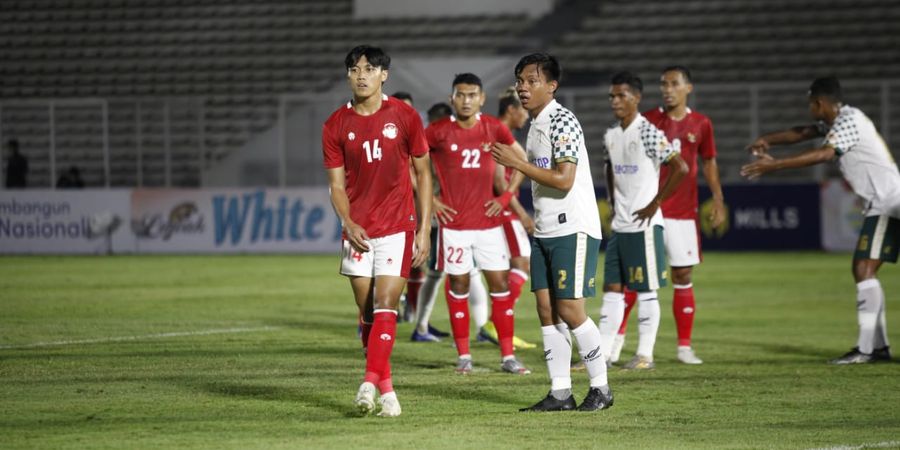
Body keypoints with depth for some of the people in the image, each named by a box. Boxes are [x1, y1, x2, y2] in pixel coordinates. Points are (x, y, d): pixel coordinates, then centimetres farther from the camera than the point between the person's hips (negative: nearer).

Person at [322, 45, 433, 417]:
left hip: (398, 226, -3)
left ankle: (371, 382, -22)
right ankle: (386, 389, 11)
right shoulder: (336, 125, 3)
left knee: (385, 305, -15)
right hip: (358, 230, 3)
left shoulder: (404, 116, -2)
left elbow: (423, 173, 5)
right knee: (367, 312, 4)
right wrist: (348, 223, -14)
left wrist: (424, 229, 0)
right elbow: (336, 184, 5)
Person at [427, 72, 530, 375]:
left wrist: (506, 195, 4)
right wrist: (429, 199, -4)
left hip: (488, 222, 2)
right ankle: (464, 356, 10)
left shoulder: (494, 129, 1)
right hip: (454, 222, -2)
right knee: (458, 285, 2)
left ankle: (508, 356, 6)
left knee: (500, 283, 1)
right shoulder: (438, 132, -6)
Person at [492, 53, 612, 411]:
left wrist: (517, 163, -17)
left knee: (570, 309, -9)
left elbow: (564, 180, -21)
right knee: (546, 309, 3)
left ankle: (601, 388, 2)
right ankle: (560, 392, 6)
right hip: (544, 231, 9)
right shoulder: (535, 125, 15)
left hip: (574, 228, -9)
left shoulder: (562, 122, -13)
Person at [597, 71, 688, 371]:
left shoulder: (648, 133, -13)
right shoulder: (611, 136, 11)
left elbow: (680, 167, -19)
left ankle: (645, 354, 3)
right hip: (619, 224, 8)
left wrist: (655, 203, -16)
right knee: (611, 289, 7)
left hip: (644, 223, -8)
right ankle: (602, 353, 9)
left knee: (646, 290, -1)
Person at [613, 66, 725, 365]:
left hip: (683, 213, 1)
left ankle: (684, 346, 8)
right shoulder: (647, 121, -1)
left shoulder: (701, 124, 4)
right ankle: (618, 335, 14)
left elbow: (709, 163, 13)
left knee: (683, 276, 2)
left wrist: (718, 201, 4)